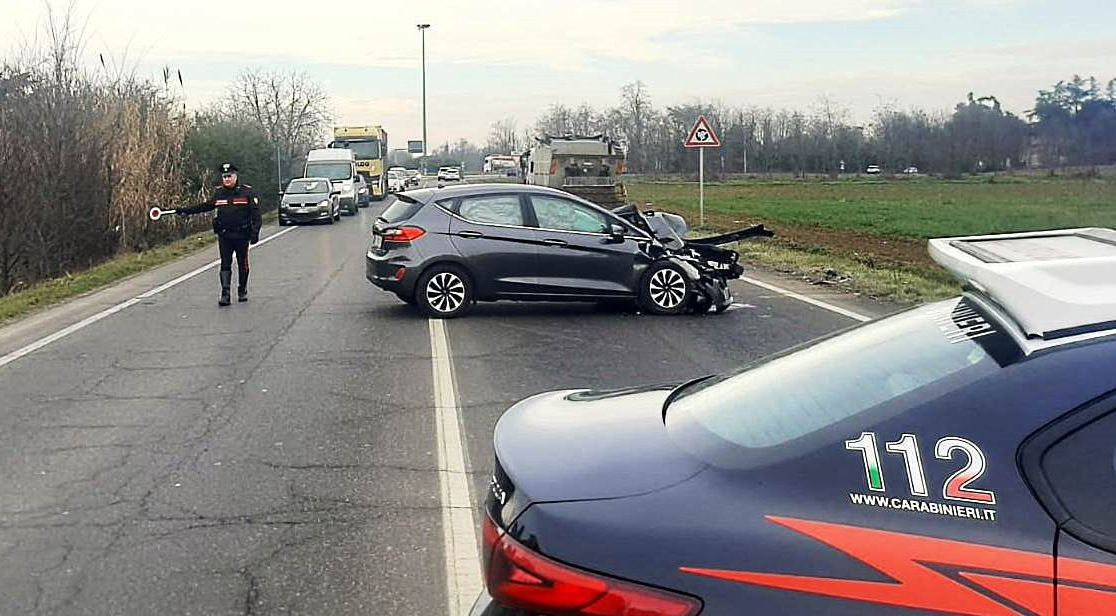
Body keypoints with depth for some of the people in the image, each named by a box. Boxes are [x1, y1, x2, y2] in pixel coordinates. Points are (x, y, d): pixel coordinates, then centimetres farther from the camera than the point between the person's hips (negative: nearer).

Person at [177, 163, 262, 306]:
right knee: (225, 265, -5)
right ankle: (225, 295, -8)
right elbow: (206, 206, 20)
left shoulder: (246, 192, -4)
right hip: (224, 235, 2)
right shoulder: (219, 192, 7)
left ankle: (242, 291, 26)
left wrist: (255, 232, -13)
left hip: (242, 235, -2)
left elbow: (255, 213, -5)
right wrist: (186, 211, 19)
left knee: (242, 264, 9)